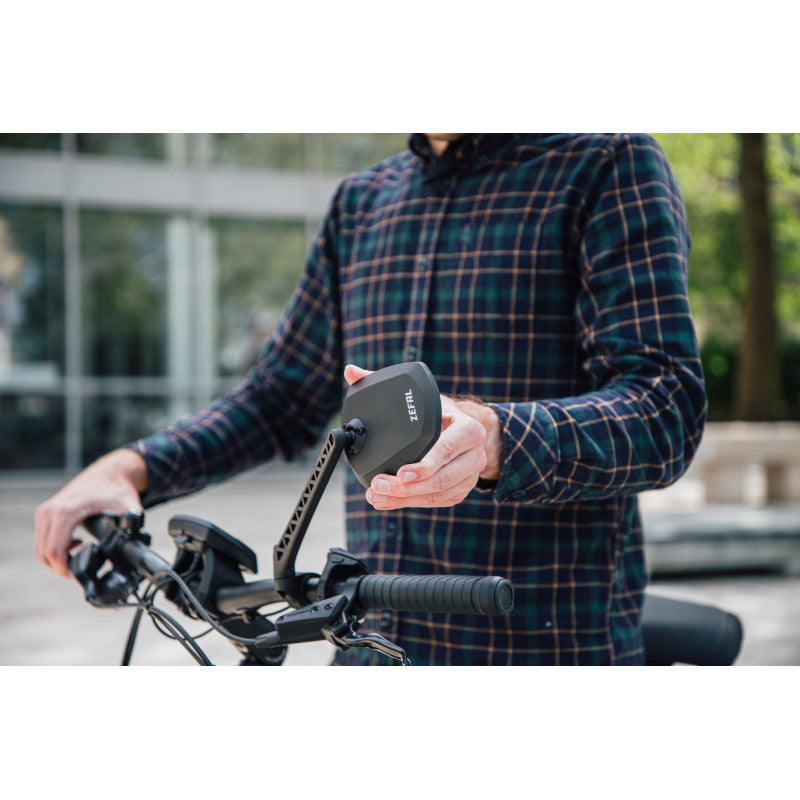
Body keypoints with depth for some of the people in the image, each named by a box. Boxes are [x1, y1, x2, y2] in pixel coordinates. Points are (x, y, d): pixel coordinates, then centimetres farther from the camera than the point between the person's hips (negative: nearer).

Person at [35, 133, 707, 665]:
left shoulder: (608, 163, -4)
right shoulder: (361, 202, 14)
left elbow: (667, 408, -17)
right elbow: (281, 400, 21)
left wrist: (496, 440, -37)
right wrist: (131, 467, 4)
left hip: (550, 647, -5)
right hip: (371, 649, 5)